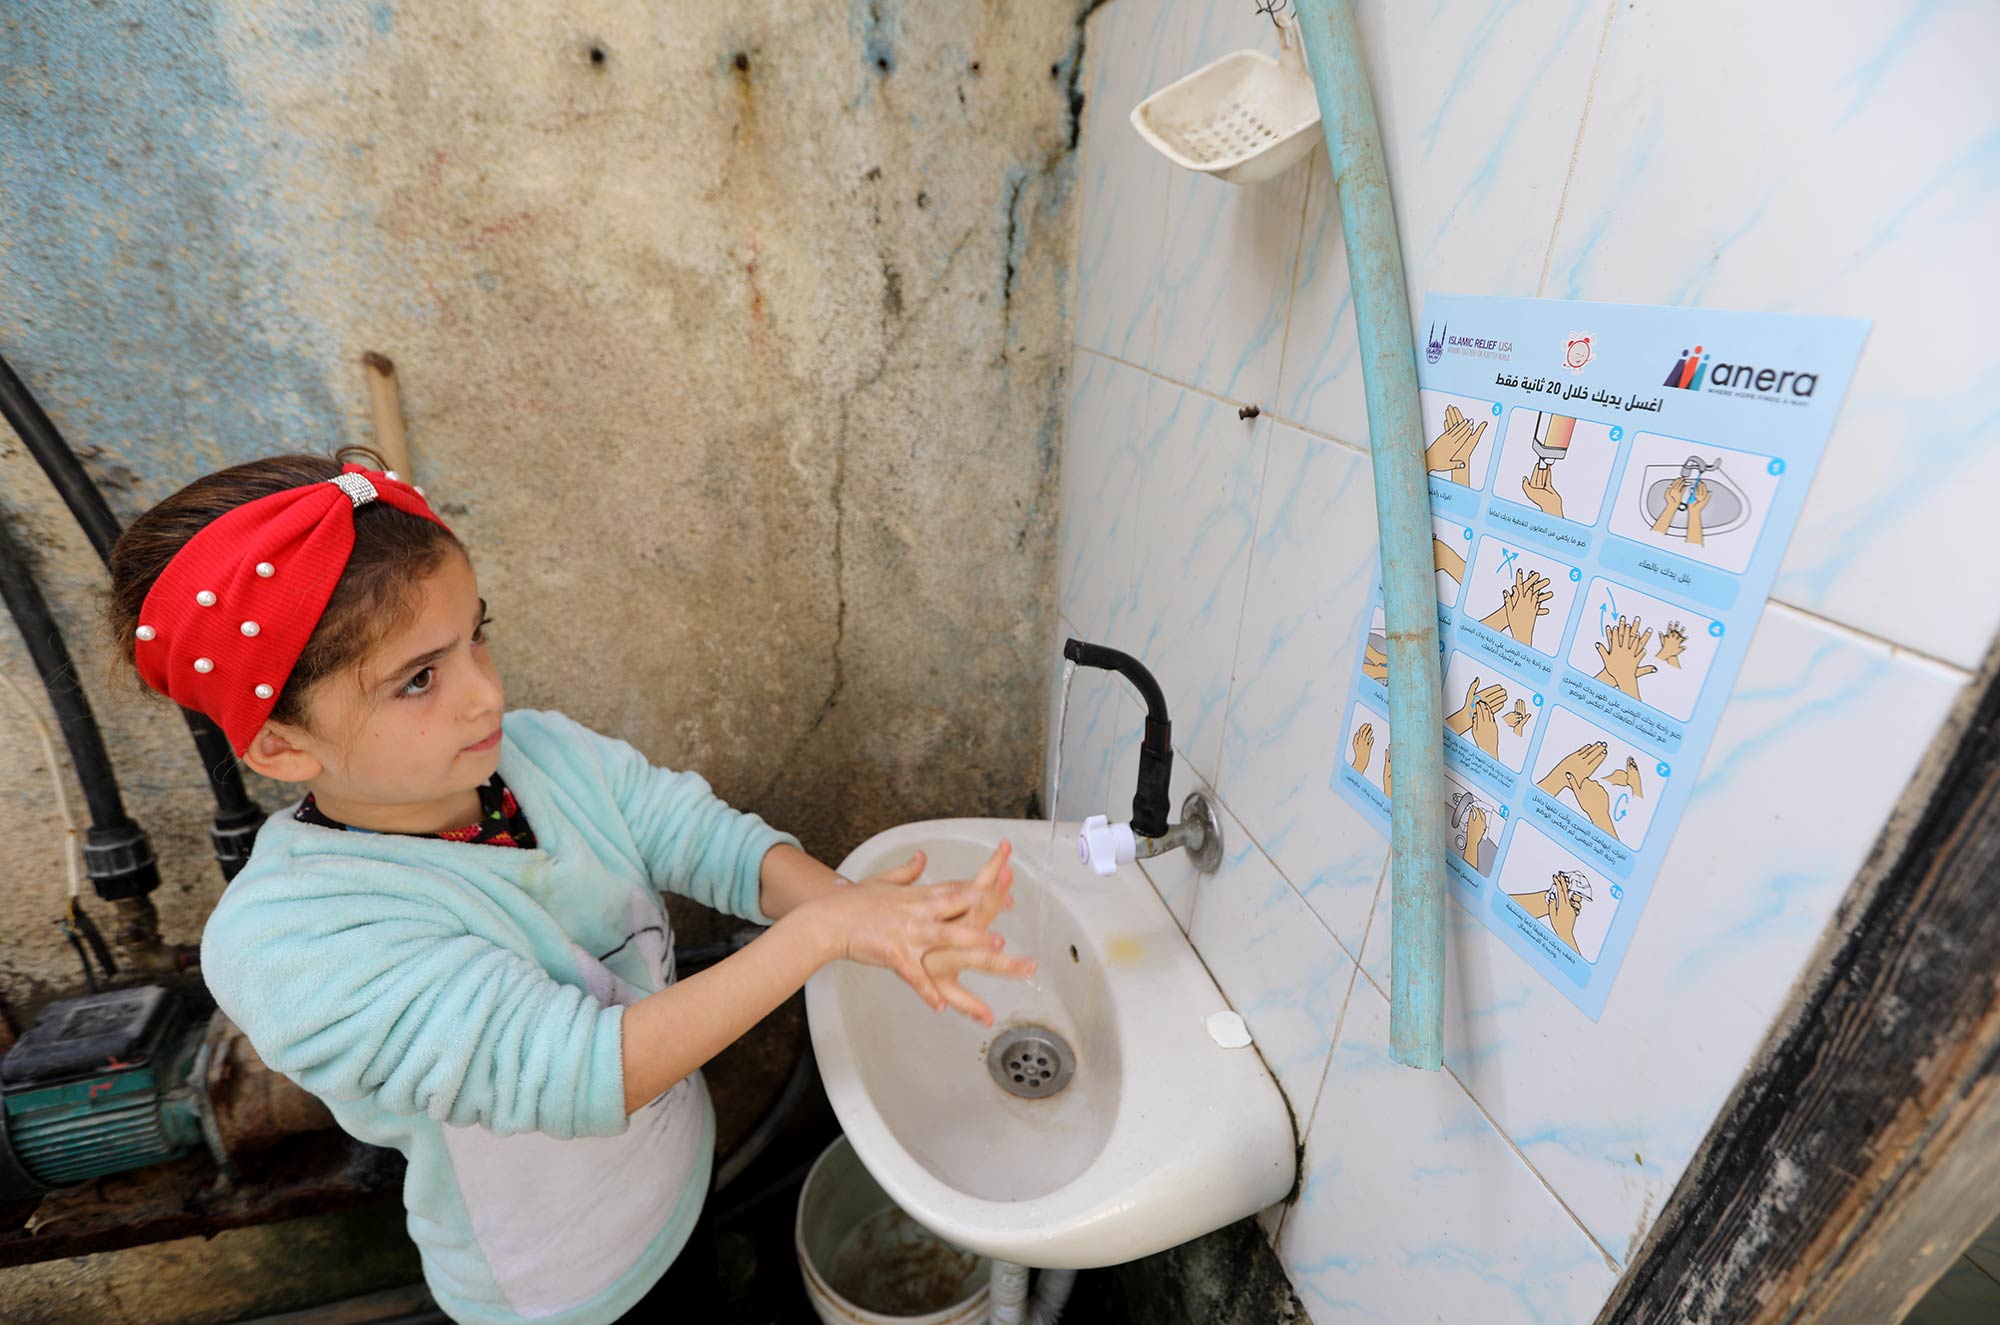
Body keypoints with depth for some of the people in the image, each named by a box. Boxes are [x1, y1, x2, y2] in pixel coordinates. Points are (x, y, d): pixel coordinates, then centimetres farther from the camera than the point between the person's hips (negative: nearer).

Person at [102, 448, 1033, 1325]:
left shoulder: (545, 751, -18)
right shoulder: (285, 947, -33)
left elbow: (708, 837, -20)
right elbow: (579, 1075, -39)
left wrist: (849, 903, -40)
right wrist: (821, 933, -45)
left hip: (679, 1155, 4)